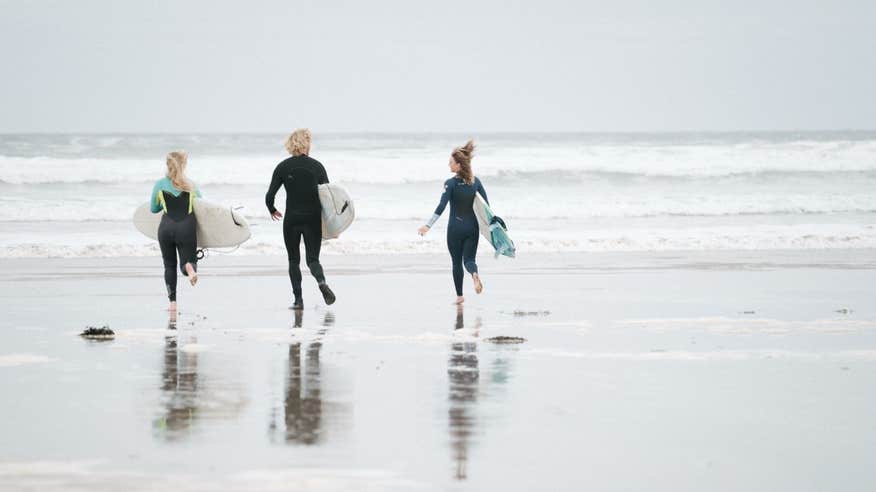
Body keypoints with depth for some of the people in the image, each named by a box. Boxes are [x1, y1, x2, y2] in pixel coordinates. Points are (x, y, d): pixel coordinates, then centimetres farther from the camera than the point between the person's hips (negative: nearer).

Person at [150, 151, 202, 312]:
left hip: (166, 227, 1)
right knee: (188, 261, 6)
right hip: (186, 227, 0)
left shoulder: (160, 185, 5)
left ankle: (173, 302, 3)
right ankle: (189, 267, -34)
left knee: (169, 266, 12)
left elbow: (154, 209, 14)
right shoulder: (191, 186, 6)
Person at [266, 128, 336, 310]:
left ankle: (298, 299, 5)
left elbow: (270, 195, -5)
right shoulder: (317, 166, 0)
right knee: (313, 258, 5)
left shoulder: (283, 167, -2)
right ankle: (321, 281, -26)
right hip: (313, 220, 1)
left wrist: (272, 210, 16)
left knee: (294, 260, 12)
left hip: (292, 220, -1)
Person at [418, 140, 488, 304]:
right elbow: (486, 205, 2)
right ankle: (475, 274, -27)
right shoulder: (476, 182, 1)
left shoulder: (450, 184, -13)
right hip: (472, 227, 3)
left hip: (455, 228, -3)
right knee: (469, 259, 7)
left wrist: (428, 226, -21)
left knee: (457, 262, 11)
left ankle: (459, 296, 14)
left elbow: (441, 206, -21)